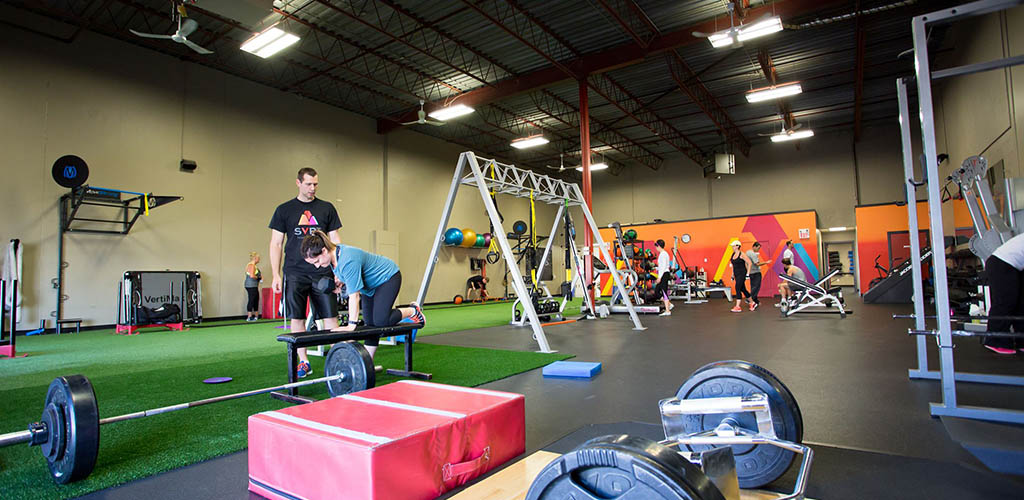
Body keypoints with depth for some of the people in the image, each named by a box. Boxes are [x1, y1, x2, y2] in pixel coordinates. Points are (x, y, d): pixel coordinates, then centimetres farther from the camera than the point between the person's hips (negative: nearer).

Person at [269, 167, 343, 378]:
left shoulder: (327, 208, 9)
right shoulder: (284, 210, 6)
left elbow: (335, 240, 9)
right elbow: (276, 244, 5)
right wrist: (276, 275, -3)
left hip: (322, 272, 0)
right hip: (295, 273, 0)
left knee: (330, 316, -2)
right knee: (297, 317, 3)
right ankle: (303, 362, 14)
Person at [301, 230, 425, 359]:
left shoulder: (348, 260, -37)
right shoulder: (333, 256, -10)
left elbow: (354, 295, -36)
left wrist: (351, 325, -33)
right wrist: (339, 281, -9)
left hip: (388, 277, -9)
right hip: (370, 284, 9)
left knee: (381, 321, -16)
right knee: (370, 322, 7)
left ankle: (413, 311, 7)